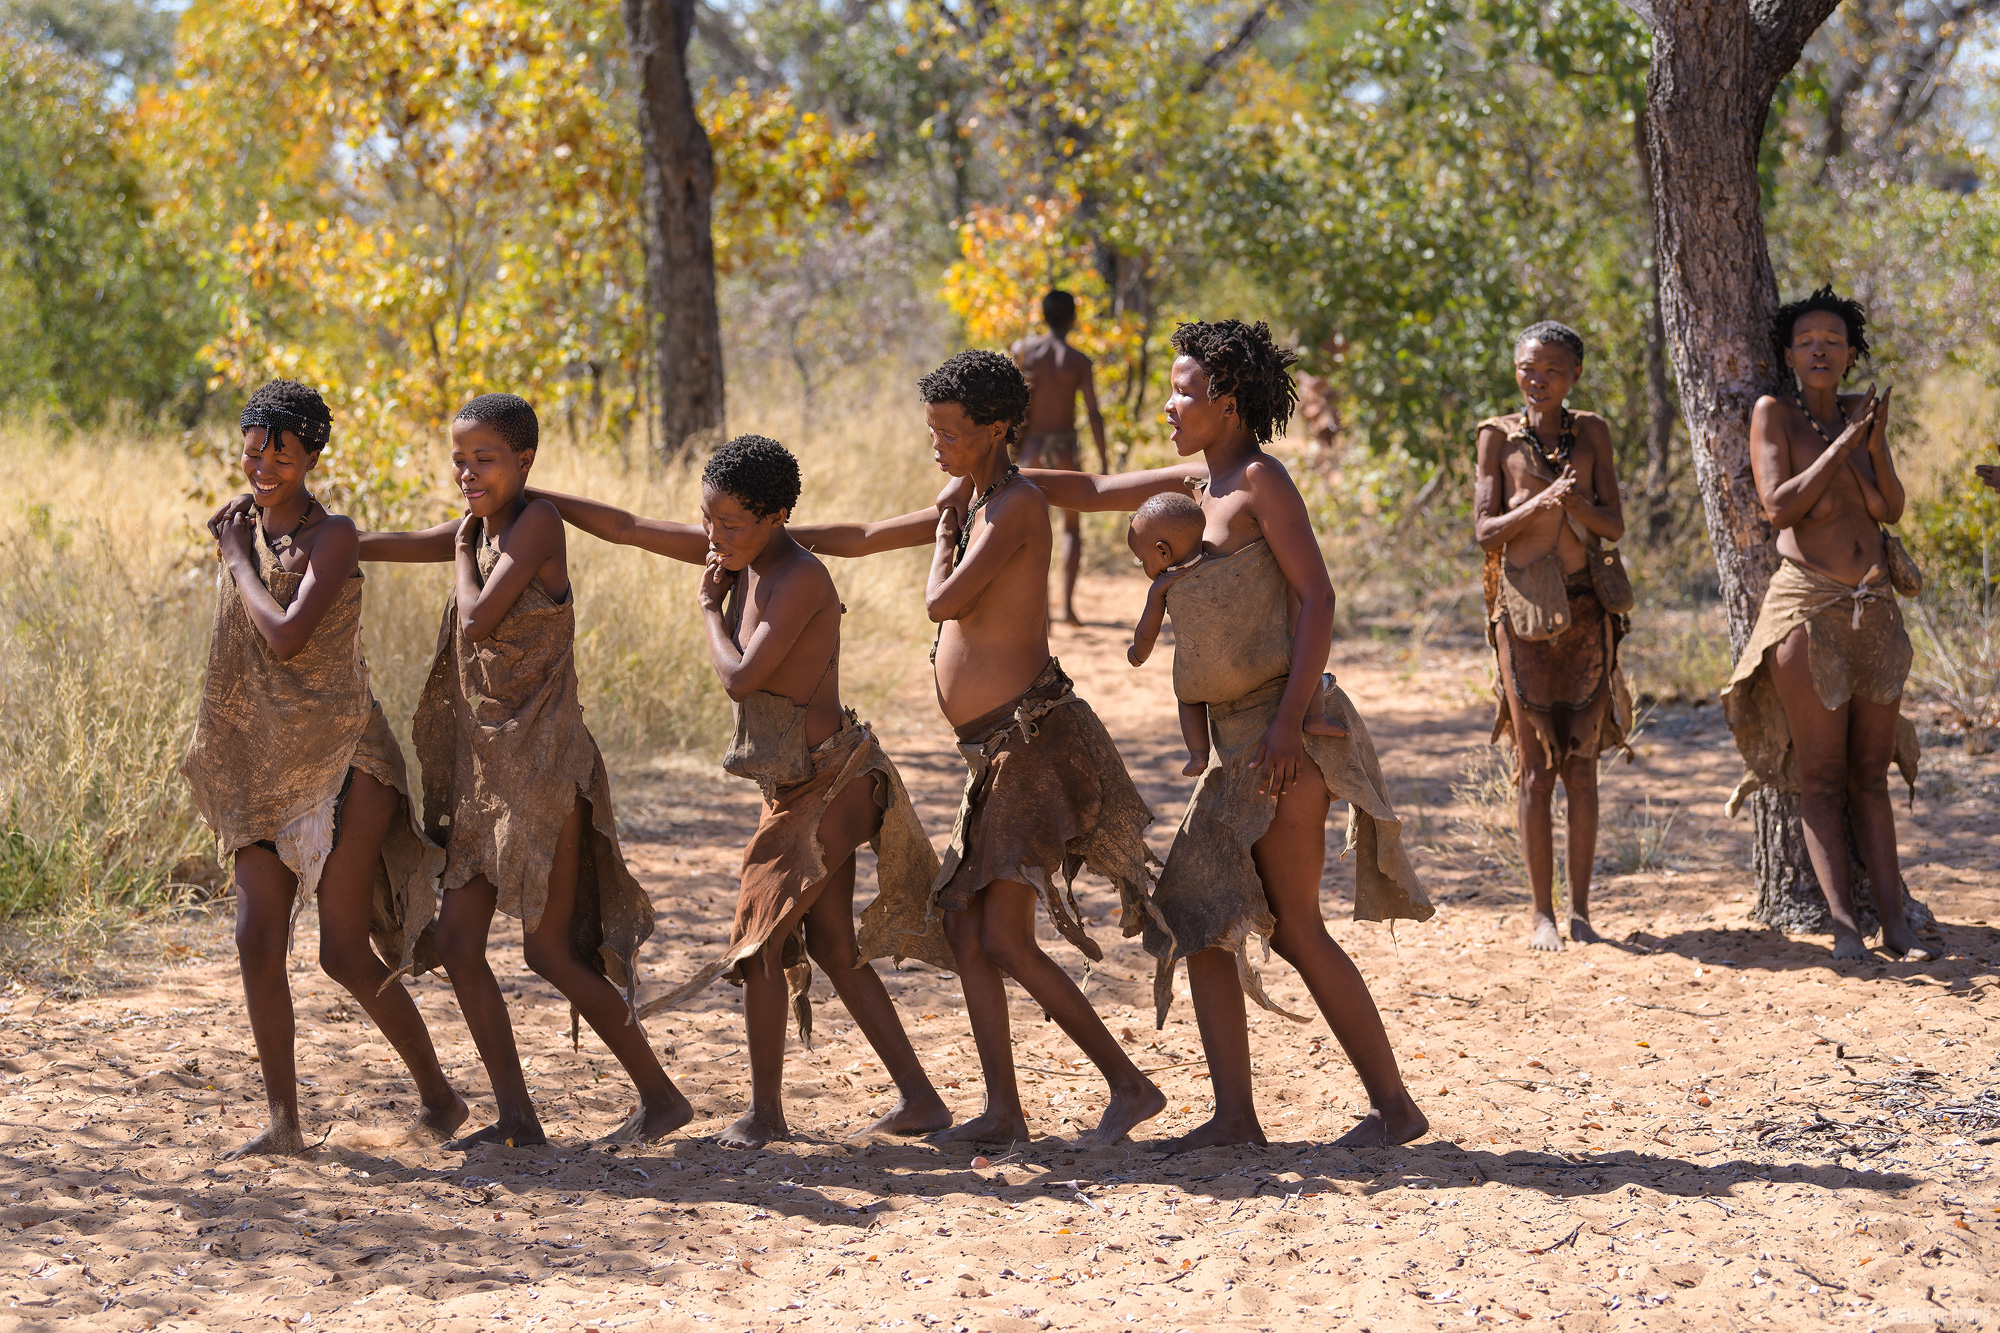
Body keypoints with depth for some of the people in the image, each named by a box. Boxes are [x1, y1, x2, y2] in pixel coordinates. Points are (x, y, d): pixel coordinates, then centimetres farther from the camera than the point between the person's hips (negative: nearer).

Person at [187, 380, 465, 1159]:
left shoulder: (333, 537, -12)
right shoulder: (241, 526, 9)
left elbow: (287, 637, -23)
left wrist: (238, 560, -11)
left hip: (341, 758, -6)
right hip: (263, 765, 6)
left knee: (343, 953, -7)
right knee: (257, 939, -6)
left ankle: (438, 1092, 12)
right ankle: (283, 1122, -2)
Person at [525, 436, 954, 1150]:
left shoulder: (800, 578, -22)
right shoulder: (739, 553, 4)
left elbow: (739, 678, -28)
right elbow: (626, 528, 10)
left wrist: (710, 608, -11)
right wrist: (524, 495, 9)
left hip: (823, 787, -9)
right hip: (799, 784, 9)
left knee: (762, 932, -4)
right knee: (832, 948, 11)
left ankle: (765, 1112, 6)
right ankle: (919, 1098, 14)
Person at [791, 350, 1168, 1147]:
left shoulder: (1016, 505, -12)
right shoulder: (970, 504, 18)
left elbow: (943, 603, -18)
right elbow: (863, 540, 30)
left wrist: (945, 529, 0)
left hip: (1032, 741, -10)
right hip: (994, 752, 10)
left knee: (1005, 941, -13)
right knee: (965, 930, 7)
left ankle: (1128, 1085, -8)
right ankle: (1004, 1112, 8)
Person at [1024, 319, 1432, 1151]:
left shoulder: (1261, 481, -10)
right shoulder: (1202, 480, 15)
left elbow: (1317, 597, -16)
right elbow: (1096, 493, 26)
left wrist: (1289, 723, -22)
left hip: (1281, 731, -9)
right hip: (1237, 739, 9)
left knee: (1295, 929, -7)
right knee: (1201, 911, 4)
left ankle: (1393, 1104, 1)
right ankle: (1235, 1115, 4)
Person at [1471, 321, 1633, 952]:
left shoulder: (1591, 432, 7)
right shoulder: (1498, 435, 2)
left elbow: (1614, 524, 3)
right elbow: (1485, 532, -3)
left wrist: (1576, 504, -17)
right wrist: (1539, 504, -20)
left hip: (1586, 609, 2)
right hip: (1524, 611, -2)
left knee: (1582, 766, 3)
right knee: (1536, 769, -1)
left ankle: (1580, 910, 9)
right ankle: (1542, 913, 4)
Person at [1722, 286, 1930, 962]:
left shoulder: (1859, 412, 12)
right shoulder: (1774, 412, -1)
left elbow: (1890, 509, 4)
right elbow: (1778, 507, -12)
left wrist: (1877, 443, -12)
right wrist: (1844, 444, -13)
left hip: (1874, 609, 5)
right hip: (1809, 605, -5)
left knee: (1871, 773, 5)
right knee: (1822, 773, -4)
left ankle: (1895, 921, 3)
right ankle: (1844, 924, -7)